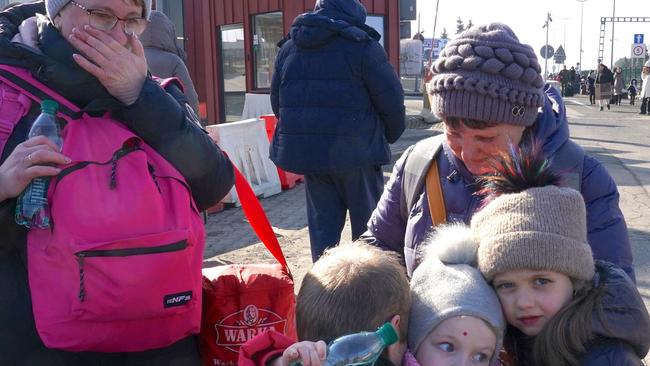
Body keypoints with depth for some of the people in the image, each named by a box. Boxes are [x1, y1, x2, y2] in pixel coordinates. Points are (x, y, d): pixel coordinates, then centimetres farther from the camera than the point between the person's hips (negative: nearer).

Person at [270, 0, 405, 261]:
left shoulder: (289, 48, 12)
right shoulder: (361, 46, -7)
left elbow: (277, 102, 17)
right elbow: (391, 98, -7)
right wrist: (390, 135, 11)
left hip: (306, 151, 5)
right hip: (354, 151, -5)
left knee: (322, 223, 13)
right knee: (368, 223, 9)